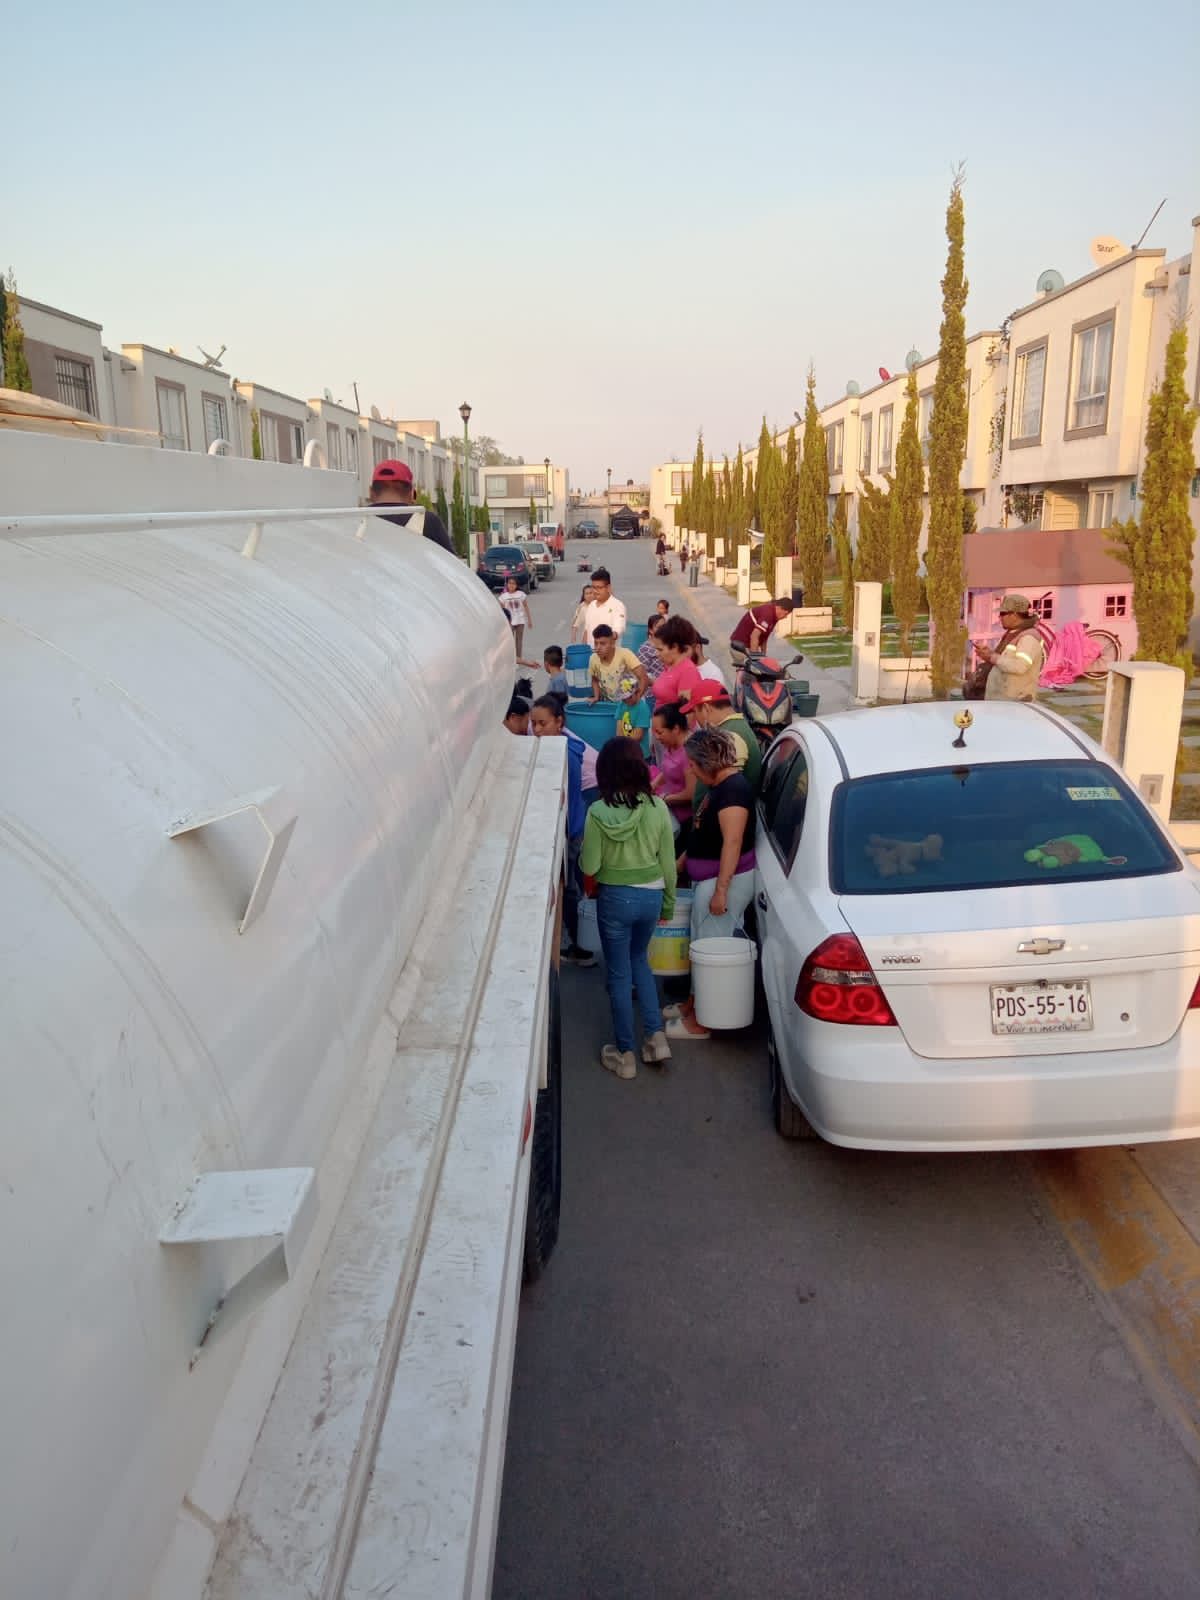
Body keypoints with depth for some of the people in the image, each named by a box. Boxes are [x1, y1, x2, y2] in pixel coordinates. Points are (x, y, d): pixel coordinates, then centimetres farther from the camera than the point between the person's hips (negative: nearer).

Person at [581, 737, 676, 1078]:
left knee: (619, 974, 10)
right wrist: (668, 904, 11)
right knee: (639, 960, 25)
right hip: (651, 896, 3)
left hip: (615, 898, -3)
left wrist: (592, 886, 11)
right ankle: (656, 1036, 19)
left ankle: (625, 1055, 19)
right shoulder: (657, 808, -8)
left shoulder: (598, 812, -17)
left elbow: (589, 866, -12)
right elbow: (668, 863, -1)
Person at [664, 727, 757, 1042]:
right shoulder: (718, 786, 10)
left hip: (724, 879, -10)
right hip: (707, 877, 10)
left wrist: (721, 890, -26)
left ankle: (702, 1022, 8)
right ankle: (696, 1002, 33)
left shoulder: (732, 788, -21)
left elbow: (733, 843, -25)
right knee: (703, 945, 19)